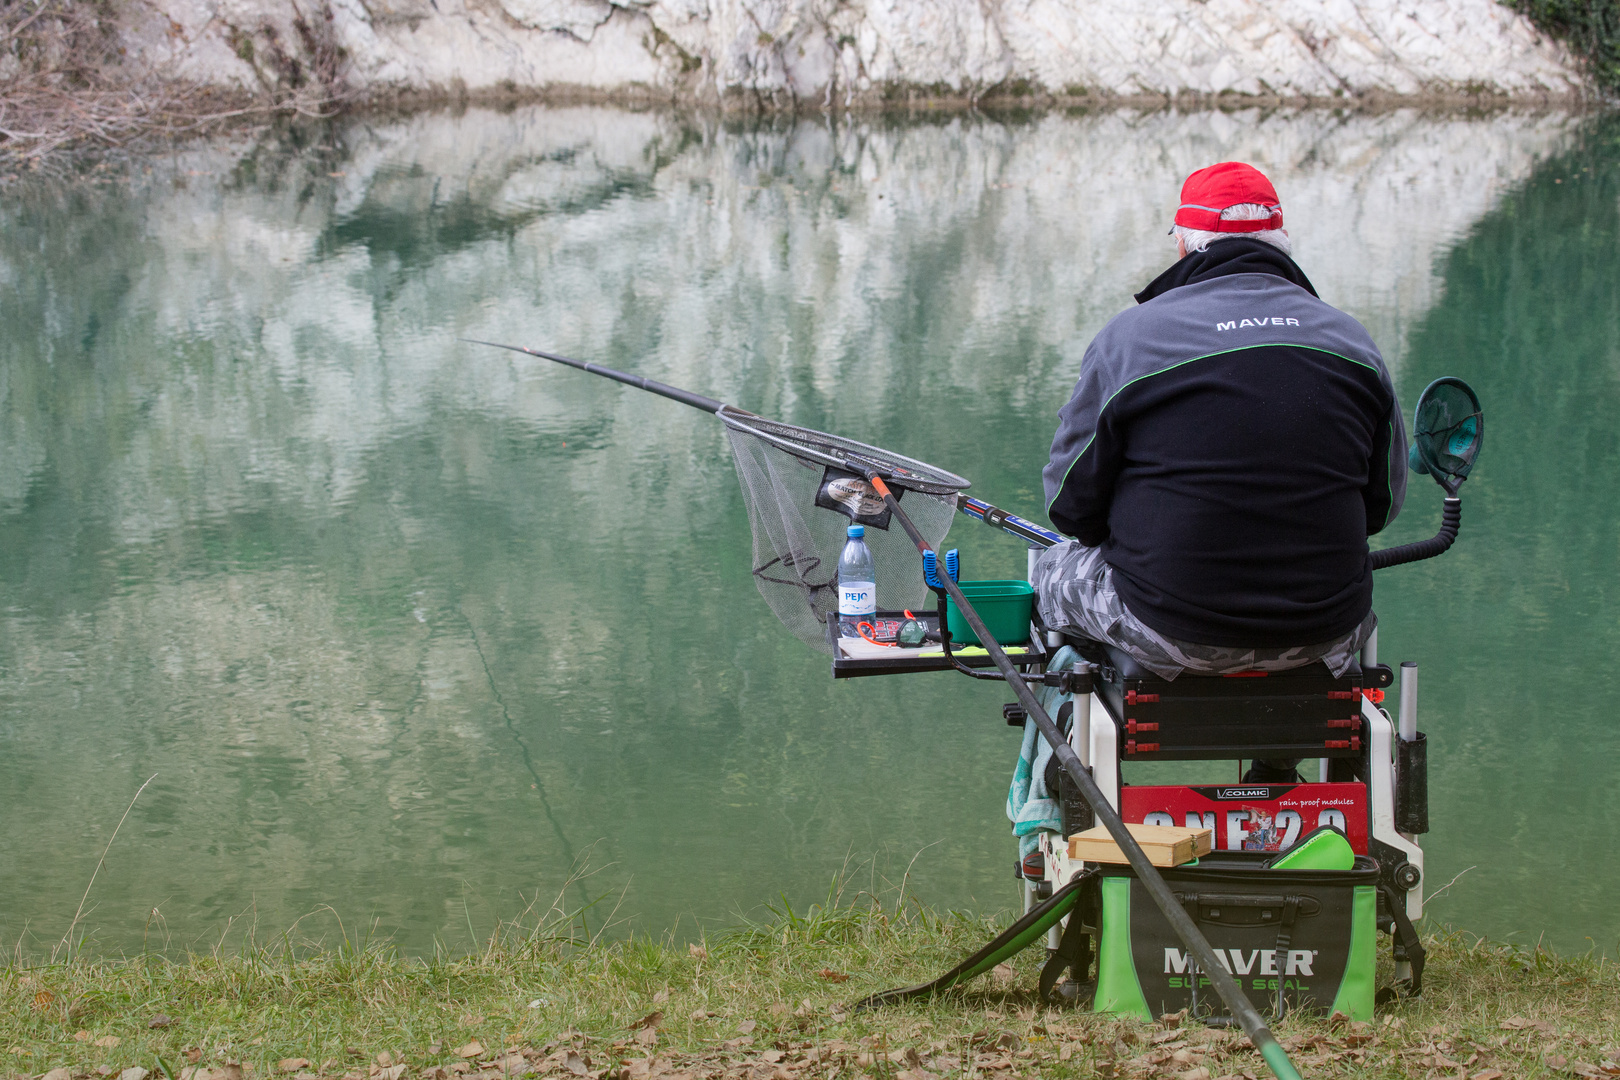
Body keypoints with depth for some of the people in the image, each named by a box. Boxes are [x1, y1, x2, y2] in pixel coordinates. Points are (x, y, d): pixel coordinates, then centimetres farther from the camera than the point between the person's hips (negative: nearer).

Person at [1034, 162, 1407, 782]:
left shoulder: (1130, 337, -8)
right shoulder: (1352, 342, 2)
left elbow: (1071, 502, -2)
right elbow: (1383, 502, 12)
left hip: (1171, 634, -3)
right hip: (1320, 637, 3)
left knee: (1055, 572, 28)